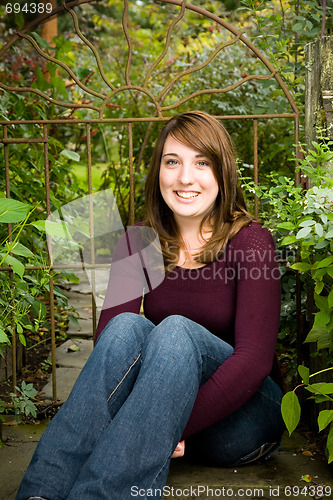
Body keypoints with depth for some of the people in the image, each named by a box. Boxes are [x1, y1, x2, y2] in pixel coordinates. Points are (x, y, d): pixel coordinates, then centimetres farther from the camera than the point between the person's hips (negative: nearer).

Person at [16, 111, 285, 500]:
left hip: (242, 417, -2)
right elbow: (108, 330, -12)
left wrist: (173, 427, -27)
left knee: (176, 331, -31)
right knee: (128, 325, -27)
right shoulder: (138, 243, 1)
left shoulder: (251, 241, -10)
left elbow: (254, 358, -18)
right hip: (159, 398, 3)